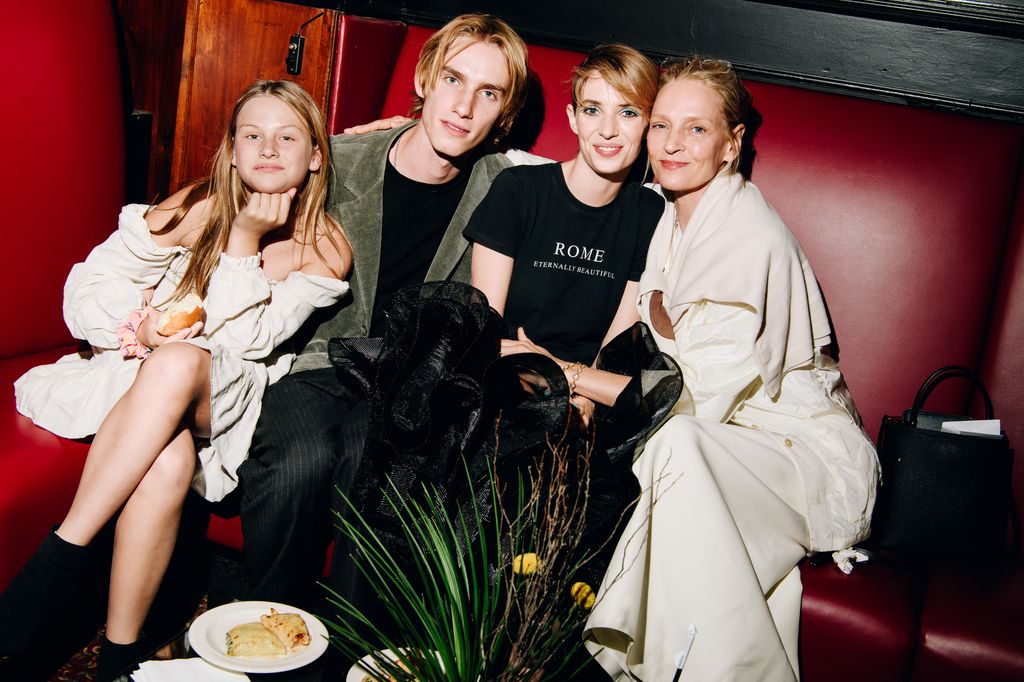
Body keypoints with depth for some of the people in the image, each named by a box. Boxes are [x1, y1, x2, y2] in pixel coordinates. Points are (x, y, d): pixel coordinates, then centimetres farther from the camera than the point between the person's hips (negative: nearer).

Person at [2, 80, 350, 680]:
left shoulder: (325, 248, 0)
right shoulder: (200, 206, 3)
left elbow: (245, 340, -10)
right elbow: (86, 290, 2)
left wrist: (245, 240, -15)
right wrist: (141, 323, -18)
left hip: (223, 399, -1)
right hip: (134, 377, 1)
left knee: (181, 363, -37)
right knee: (168, 461, -36)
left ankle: (58, 559, -31)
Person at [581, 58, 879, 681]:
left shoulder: (754, 237, -18)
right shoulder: (668, 219, 6)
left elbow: (699, 395, -21)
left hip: (803, 450, -6)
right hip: (723, 438, 7)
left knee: (677, 444, -34)